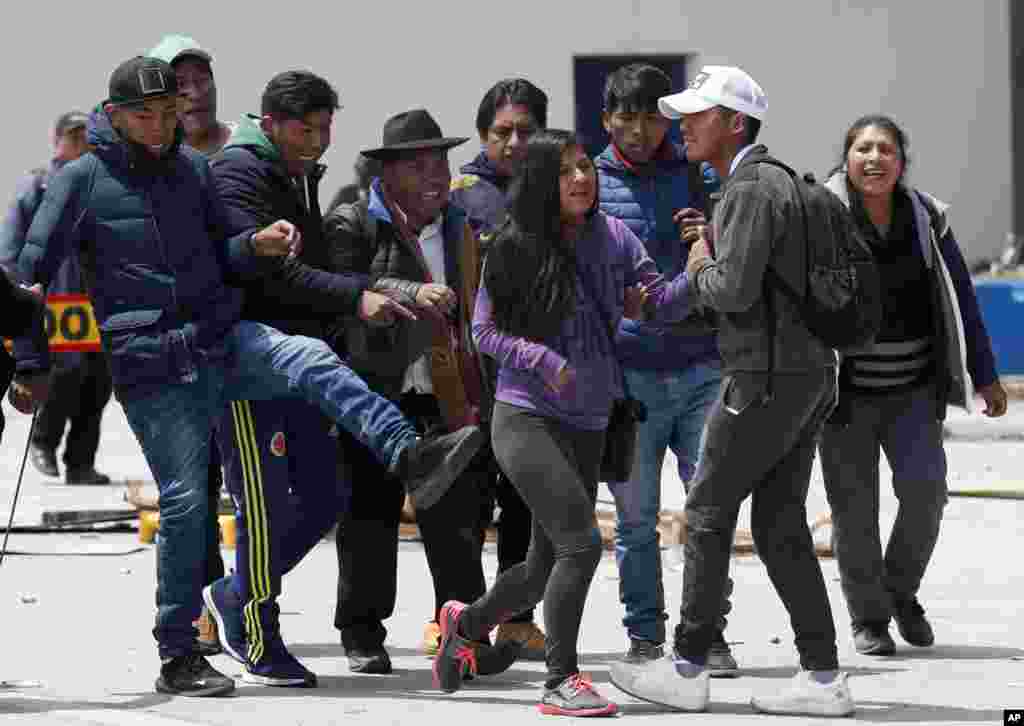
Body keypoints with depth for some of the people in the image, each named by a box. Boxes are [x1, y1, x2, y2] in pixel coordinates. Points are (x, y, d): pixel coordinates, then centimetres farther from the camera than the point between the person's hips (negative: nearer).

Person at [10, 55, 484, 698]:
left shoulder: (192, 168, 11)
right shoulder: (82, 180, -3)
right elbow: (33, 270, 2)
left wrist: (257, 246, -8)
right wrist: (33, 367, 2)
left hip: (223, 338, 4)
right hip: (151, 365, -4)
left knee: (312, 359, -25)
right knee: (185, 500, -7)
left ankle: (408, 455, -41)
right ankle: (178, 657, 3)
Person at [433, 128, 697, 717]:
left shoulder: (611, 237, 3)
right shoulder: (516, 247, -7)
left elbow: (663, 303, -3)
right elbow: (484, 331, -2)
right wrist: (540, 359, -18)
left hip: (588, 426, 5)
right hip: (526, 418, -5)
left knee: (547, 568, 13)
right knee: (582, 542, -20)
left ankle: (467, 623, 41)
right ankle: (562, 680, -9)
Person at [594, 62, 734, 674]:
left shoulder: (702, 177, 9)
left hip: (702, 370, 1)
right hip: (628, 374, -1)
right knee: (637, 518, 2)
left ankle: (707, 631, 6)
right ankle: (645, 634, 13)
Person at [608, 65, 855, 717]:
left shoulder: (751, 191, -15)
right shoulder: (779, 183, 18)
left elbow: (735, 292, -24)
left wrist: (700, 271, -3)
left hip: (767, 380, -9)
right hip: (808, 375, 9)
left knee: (709, 513, 1)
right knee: (779, 525, 8)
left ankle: (687, 669, 6)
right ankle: (822, 679, 2)